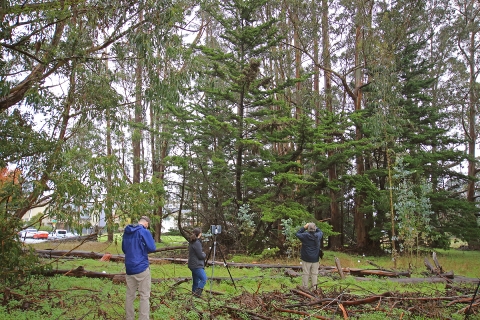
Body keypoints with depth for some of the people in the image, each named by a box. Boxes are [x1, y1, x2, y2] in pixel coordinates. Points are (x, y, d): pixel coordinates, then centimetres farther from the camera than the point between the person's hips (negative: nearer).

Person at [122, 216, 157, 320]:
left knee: (130, 295, 11)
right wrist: (149, 243, 9)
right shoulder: (144, 231, -9)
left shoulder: (127, 232, 12)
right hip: (142, 267, -6)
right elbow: (152, 248, -9)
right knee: (144, 296, -2)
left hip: (129, 268, 6)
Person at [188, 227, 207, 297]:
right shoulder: (197, 243, -16)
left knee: (196, 281, 13)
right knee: (204, 279, -12)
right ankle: (197, 292, -17)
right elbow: (200, 256, -15)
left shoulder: (191, 242, 12)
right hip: (197, 265, -10)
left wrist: (202, 254, 9)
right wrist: (204, 254, 4)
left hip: (193, 265, 10)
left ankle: (194, 292, 17)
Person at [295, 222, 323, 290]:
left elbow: (297, 234, 3)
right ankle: (314, 286, 14)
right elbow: (321, 232, 17)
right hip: (315, 259, 2)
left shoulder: (305, 235, -14)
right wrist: (315, 227, 14)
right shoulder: (318, 236, -6)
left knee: (305, 273, 5)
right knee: (314, 273, 10)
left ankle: (305, 287, 8)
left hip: (306, 259, -2)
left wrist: (304, 227, 3)